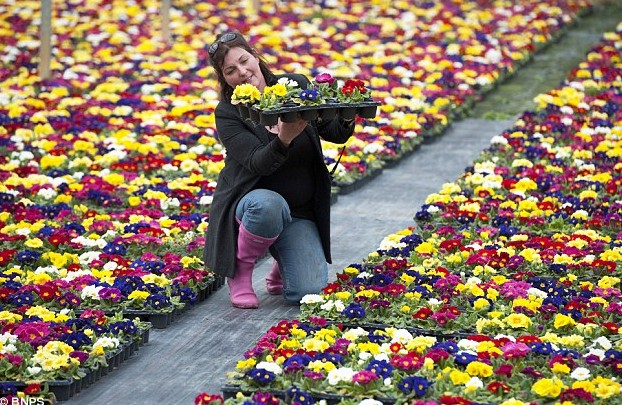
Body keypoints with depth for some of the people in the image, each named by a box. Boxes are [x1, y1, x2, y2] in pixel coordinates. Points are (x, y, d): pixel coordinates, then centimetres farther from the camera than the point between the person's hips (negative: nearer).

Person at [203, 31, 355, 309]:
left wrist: (346, 119, -24)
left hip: (300, 213, 2)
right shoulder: (228, 112, -9)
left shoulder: (297, 86, -1)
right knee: (269, 204, -40)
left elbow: (336, 134, 0)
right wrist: (284, 140, -42)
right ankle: (240, 269, -11)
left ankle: (282, 267, 21)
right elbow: (258, 163, -22)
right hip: (250, 203, -2)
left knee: (309, 293, -17)